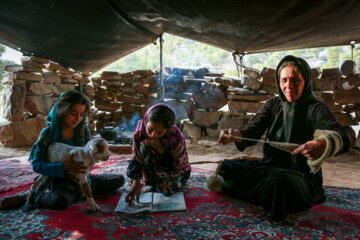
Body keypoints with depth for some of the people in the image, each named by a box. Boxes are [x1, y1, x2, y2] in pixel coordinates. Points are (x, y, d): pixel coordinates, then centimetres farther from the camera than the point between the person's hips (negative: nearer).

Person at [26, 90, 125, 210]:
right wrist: (64, 168, -28)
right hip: (61, 180, -4)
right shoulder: (48, 133, -13)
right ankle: (39, 196, -2)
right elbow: (36, 165, -14)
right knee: (60, 201, -38)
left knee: (119, 179, 3)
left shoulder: (83, 130, -1)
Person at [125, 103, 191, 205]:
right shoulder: (140, 129, -25)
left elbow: (175, 170, -26)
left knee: (165, 189, -34)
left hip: (177, 171, -3)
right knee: (144, 146, -27)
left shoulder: (176, 139, -35)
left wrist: (160, 150, -39)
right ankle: (154, 184, -7)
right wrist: (136, 182, -32)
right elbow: (136, 157, -18)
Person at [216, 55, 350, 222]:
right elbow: (251, 131, -6)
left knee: (278, 180, -36)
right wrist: (236, 135, -31)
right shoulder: (272, 104, 5)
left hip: (303, 178, -3)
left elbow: (343, 140, -27)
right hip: (270, 167, 4)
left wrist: (323, 144, -53)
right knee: (226, 167, -16)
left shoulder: (315, 109, -9)